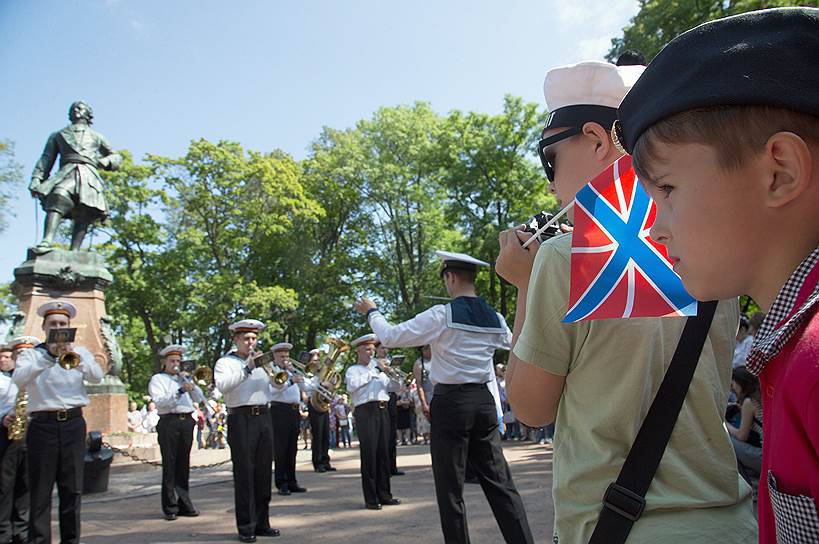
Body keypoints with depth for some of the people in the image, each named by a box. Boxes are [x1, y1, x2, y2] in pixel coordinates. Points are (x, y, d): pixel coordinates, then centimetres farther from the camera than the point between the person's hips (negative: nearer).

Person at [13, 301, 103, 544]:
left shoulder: (80, 352, 13)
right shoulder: (31, 354, 8)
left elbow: (97, 377, -5)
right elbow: (19, 380, -12)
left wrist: (76, 358, -22)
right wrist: (49, 357, -23)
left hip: (73, 423, 2)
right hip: (42, 424, -2)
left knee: (72, 488, 4)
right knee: (40, 489, -2)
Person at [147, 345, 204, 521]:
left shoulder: (183, 378, 21)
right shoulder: (158, 379, 6)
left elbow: (200, 398, 14)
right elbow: (160, 402, -11)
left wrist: (191, 384, -3)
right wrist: (180, 391, -20)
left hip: (187, 421, 5)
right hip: (169, 422, -5)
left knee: (183, 465, 7)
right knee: (169, 465, -5)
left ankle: (184, 503, 13)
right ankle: (170, 507, 0)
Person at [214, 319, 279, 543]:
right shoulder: (225, 362, 3)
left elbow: (274, 387, 15)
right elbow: (223, 386, -17)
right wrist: (247, 368, -22)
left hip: (264, 417, 5)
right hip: (241, 418, -5)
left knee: (263, 472, 7)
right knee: (244, 473, -4)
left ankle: (262, 523, 15)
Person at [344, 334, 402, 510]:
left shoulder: (378, 368, 23)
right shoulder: (353, 370, 6)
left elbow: (393, 386, 18)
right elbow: (352, 386, -16)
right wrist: (374, 371, -13)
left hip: (382, 411, 6)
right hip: (366, 412, -6)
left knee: (383, 453, 7)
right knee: (369, 454, -7)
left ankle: (384, 495, 14)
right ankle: (370, 499, -3)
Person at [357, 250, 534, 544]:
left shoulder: (442, 315, -12)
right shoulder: (494, 318, 6)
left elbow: (391, 337, -6)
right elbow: (510, 343, 29)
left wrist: (371, 312, 11)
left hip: (451, 402, -5)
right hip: (485, 400, 5)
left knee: (450, 488, 4)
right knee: (499, 481, 9)